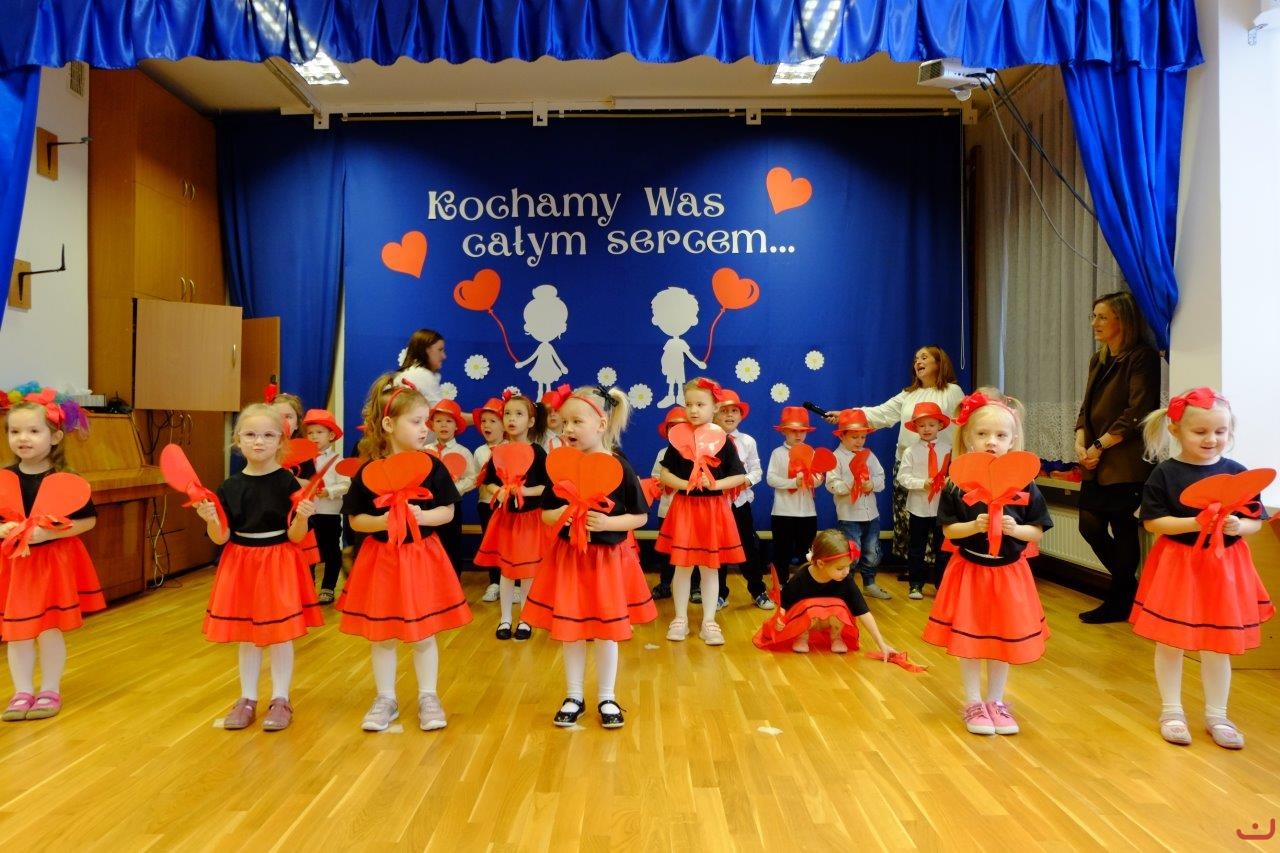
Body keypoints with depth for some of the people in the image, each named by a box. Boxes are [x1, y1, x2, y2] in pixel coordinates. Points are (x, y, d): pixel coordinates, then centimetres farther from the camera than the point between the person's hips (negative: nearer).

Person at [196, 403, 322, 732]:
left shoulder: (288, 483, -10)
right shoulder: (229, 487, -1)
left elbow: (295, 536, -10)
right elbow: (221, 537, -2)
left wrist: (302, 516, -30)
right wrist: (211, 519, -21)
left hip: (279, 564, -3)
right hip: (240, 563, 3)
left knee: (280, 634, 4)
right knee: (246, 635, 12)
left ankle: (280, 700, 19)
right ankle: (247, 699, 27)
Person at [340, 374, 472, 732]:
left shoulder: (431, 466, -5)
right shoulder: (368, 472, -7)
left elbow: (448, 511, -1)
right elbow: (355, 520, -3)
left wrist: (423, 517, -20)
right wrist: (382, 521, -21)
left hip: (422, 557, 0)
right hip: (380, 559, 0)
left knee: (423, 634, 9)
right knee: (381, 635, 11)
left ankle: (428, 698, 24)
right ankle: (385, 699, 27)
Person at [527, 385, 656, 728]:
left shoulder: (620, 467, -11)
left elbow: (640, 516, -6)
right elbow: (546, 514, 4)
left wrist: (607, 522, -21)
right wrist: (560, 515, -18)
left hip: (608, 559, -2)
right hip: (568, 558, 2)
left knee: (606, 631, 9)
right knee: (569, 631, 10)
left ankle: (607, 698, 27)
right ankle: (573, 697, 28)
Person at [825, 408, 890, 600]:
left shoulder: (869, 455, 8)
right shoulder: (837, 457, -8)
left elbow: (881, 478, 3)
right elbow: (832, 485, -17)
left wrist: (872, 484, -17)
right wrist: (852, 483, -26)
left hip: (871, 514, 6)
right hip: (849, 516, -6)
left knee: (872, 553, 16)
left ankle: (869, 584, 33)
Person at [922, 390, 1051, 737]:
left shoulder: (1024, 484, -6)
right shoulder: (957, 483, -9)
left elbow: (1036, 531, -2)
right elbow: (948, 530, -7)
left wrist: (1014, 528, -21)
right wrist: (975, 526, -25)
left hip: (1009, 572, 1)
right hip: (969, 570, -1)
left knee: (1003, 640, 13)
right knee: (968, 641, 7)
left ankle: (996, 702, 30)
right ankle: (973, 703, 23)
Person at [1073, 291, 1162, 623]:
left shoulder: (1142, 358, -7)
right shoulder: (1098, 360, 16)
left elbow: (1137, 413, -15)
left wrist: (1100, 446, -15)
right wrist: (1081, 443, -1)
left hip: (1126, 462, -7)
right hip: (1096, 463, 8)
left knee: (1122, 528, -1)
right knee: (1090, 526, 6)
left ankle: (1119, 601, 13)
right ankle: (1128, 588, 25)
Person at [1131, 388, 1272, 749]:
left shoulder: (1237, 473, 0)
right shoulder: (1165, 474, -9)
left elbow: (1255, 521, 4)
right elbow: (1152, 521, -10)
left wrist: (1237, 526, -17)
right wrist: (1194, 523, -22)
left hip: (1224, 567, 3)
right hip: (1176, 565, -2)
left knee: (1218, 646, 12)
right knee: (1170, 642, 7)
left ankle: (1216, 715, 28)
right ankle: (1171, 710, 24)